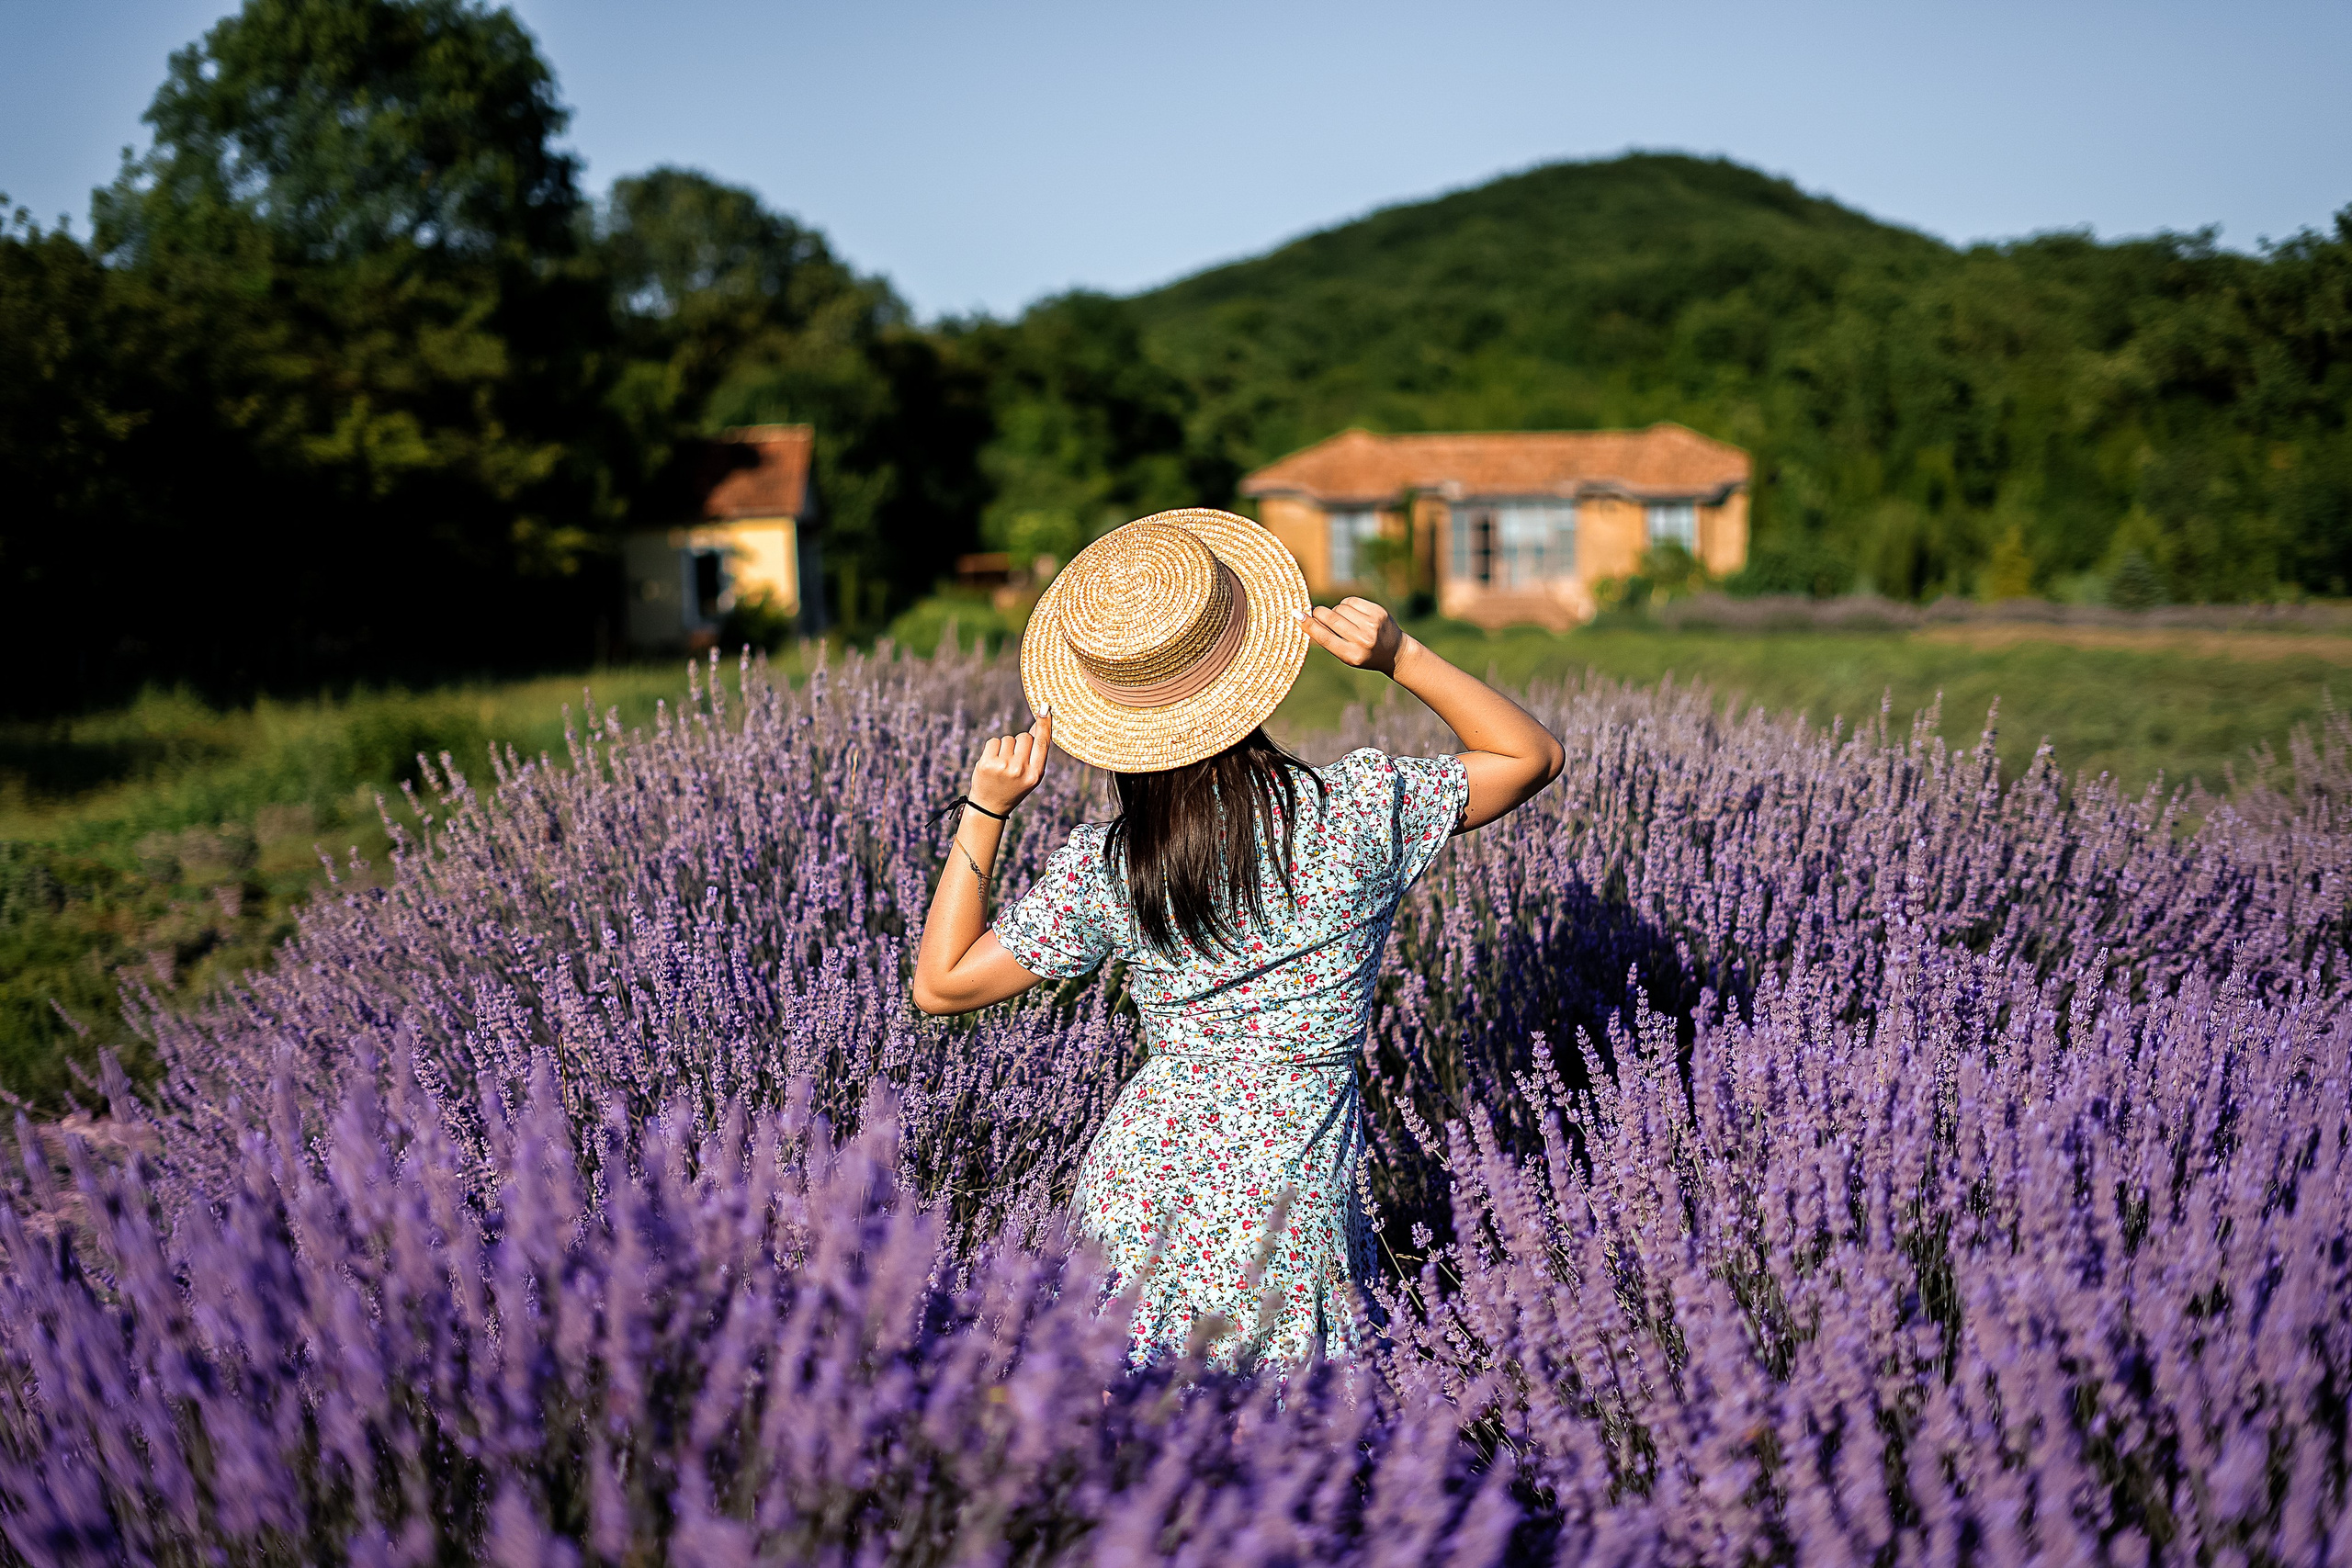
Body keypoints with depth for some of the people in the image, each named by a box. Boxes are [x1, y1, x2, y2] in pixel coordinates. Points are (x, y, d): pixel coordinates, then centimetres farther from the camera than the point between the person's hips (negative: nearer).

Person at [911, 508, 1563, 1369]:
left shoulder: (1102, 869, -6)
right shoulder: (1359, 811, -9)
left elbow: (940, 984, 5)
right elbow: (1533, 755, 7)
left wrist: (984, 810, 3)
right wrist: (1401, 657, -3)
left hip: (1135, 1192, 2)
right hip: (1286, 1225, -1)